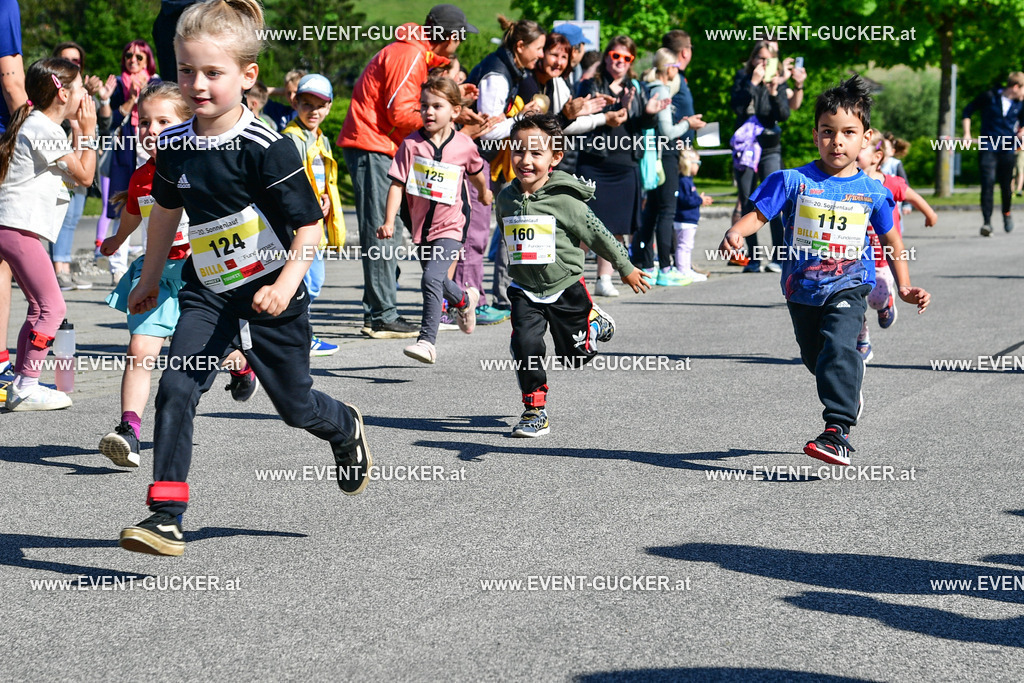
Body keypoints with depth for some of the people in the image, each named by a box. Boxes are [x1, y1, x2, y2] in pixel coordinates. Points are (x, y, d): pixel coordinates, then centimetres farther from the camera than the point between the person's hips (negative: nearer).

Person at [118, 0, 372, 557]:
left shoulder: (267, 148, -19)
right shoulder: (174, 146, -3)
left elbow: (309, 227, -16)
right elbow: (166, 210, 17)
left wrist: (287, 284, -29)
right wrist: (149, 279, 25)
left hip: (269, 296, -4)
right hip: (208, 293, 4)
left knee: (295, 405, 12)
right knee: (175, 389, -16)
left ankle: (347, 431, 48)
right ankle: (165, 517, -14)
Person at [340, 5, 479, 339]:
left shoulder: (414, 54, 19)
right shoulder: (409, 56, -14)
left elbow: (413, 104, 14)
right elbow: (401, 114, -19)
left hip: (378, 148, 11)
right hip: (372, 147, -11)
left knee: (386, 232, 13)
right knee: (382, 233, -9)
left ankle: (377, 313, 17)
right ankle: (383, 317, -8)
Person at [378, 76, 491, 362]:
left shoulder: (464, 146, -7)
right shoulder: (411, 145, -8)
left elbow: (476, 173, 16)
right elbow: (397, 185, -9)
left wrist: (484, 194, 34)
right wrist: (389, 221, -18)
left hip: (451, 227, -4)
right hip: (422, 226, 4)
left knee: (432, 278, -23)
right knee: (438, 284, 20)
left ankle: (427, 341, -21)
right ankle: (465, 299, 53)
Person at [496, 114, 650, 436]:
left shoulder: (564, 200, -17)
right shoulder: (506, 199, -3)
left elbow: (598, 234, -7)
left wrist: (626, 268, 2)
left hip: (565, 288, -3)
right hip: (525, 290, 3)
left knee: (575, 356, 9)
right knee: (525, 344, -17)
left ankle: (597, 323, 42)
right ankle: (535, 409, -2)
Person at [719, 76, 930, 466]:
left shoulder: (872, 192, -1)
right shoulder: (793, 182, -6)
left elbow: (891, 239, 12)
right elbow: (759, 214, -12)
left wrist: (905, 286, 8)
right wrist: (736, 233, -33)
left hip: (848, 287, -2)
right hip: (802, 289, 2)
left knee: (838, 347, -26)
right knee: (814, 357, 19)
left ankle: (838, 431, -31)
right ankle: (849, 392, 51)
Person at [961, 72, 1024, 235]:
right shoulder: (989, 97, -3)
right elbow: (967, 111, 6)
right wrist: (967, 133, -2)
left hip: (1007, 151, 3)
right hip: (987, 149, -3)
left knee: (1006, 186, 8)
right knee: (988, 184, -14)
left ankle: (1007, 213, 37)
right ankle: (986, 222, -16)